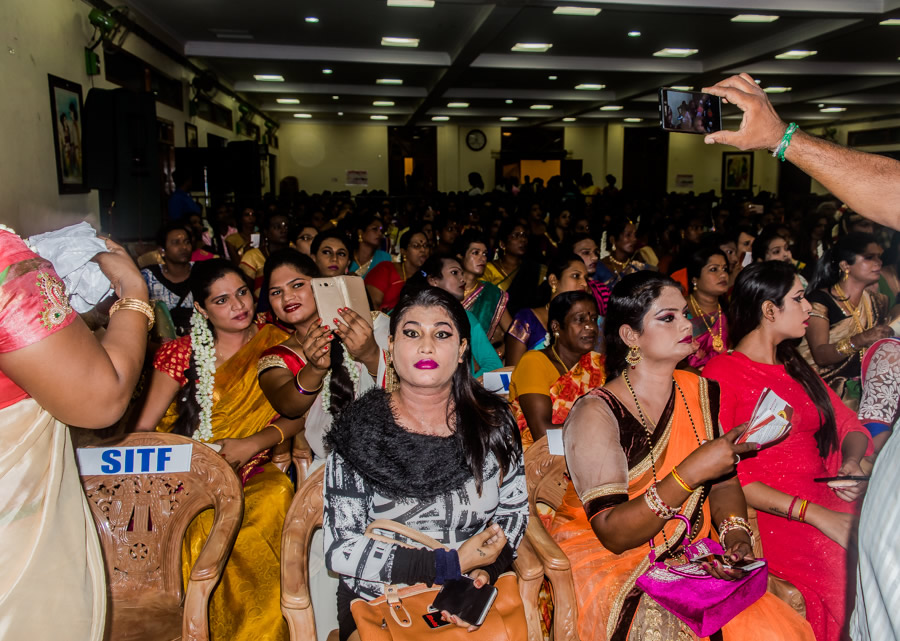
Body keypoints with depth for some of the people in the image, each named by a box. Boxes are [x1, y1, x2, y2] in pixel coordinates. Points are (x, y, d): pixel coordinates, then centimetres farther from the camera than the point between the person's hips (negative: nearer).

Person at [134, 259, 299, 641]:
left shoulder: (274, 343, 5)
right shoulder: (184, 353, 3)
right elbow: (143, 428, 2)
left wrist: (253, 443, -17)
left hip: (252, 468, 1)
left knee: (276, 497, -30)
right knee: (206, 522, -31)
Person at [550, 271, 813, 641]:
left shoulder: (699, 392, 4)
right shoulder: (596, 414, -16)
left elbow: (724, 482, 11)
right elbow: (612, 533, -20)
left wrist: (736, 531, -10)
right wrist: (691, 474, -29)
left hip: (689, 557, 5)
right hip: (608, 564, -4)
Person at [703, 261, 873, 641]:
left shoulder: (796, 368, 21)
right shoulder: (720, 373, -5)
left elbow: (850, 426, 20)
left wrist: (852, 463, -5)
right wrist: (814, 514, -18)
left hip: (830, 497, 7)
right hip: (771, 516, -7)